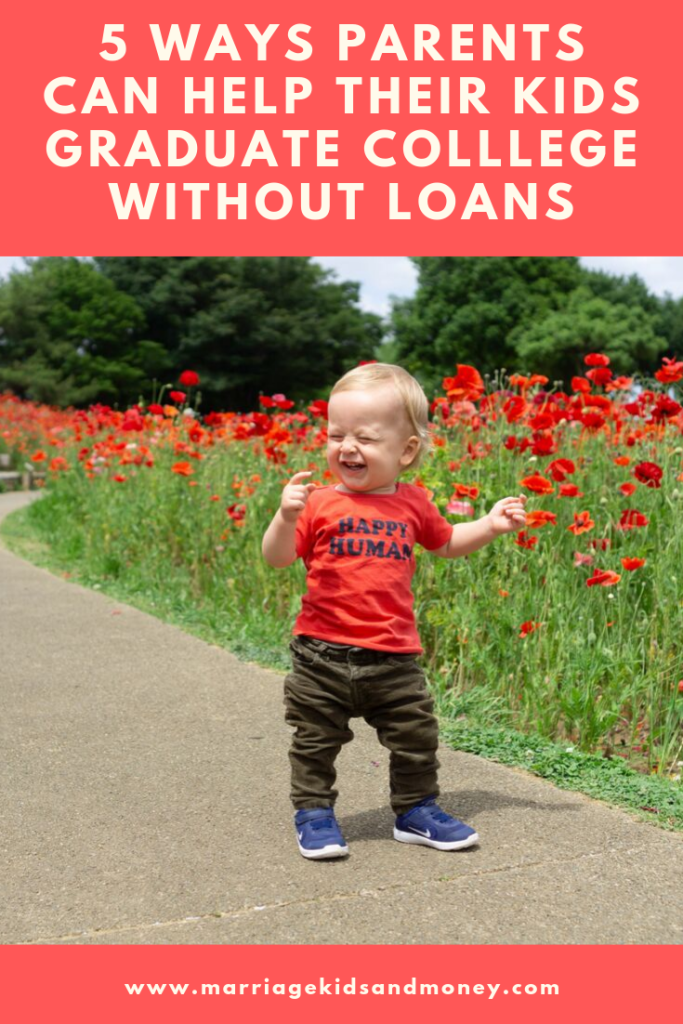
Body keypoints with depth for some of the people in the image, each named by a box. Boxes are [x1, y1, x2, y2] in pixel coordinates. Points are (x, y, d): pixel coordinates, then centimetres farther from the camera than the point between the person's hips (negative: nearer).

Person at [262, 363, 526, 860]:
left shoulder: (414, 503, 5)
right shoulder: (320, 502, -5)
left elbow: (446, 543, 22)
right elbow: (277, 558, -7)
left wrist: (491, 525, 10)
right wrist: (286, 517, -24)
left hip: (394, 657, 2)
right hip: (323, 652, -2)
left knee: (417, 738, 11)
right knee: (316, 741, 9)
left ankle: (416, 810, 31)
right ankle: (314, 812, 29)